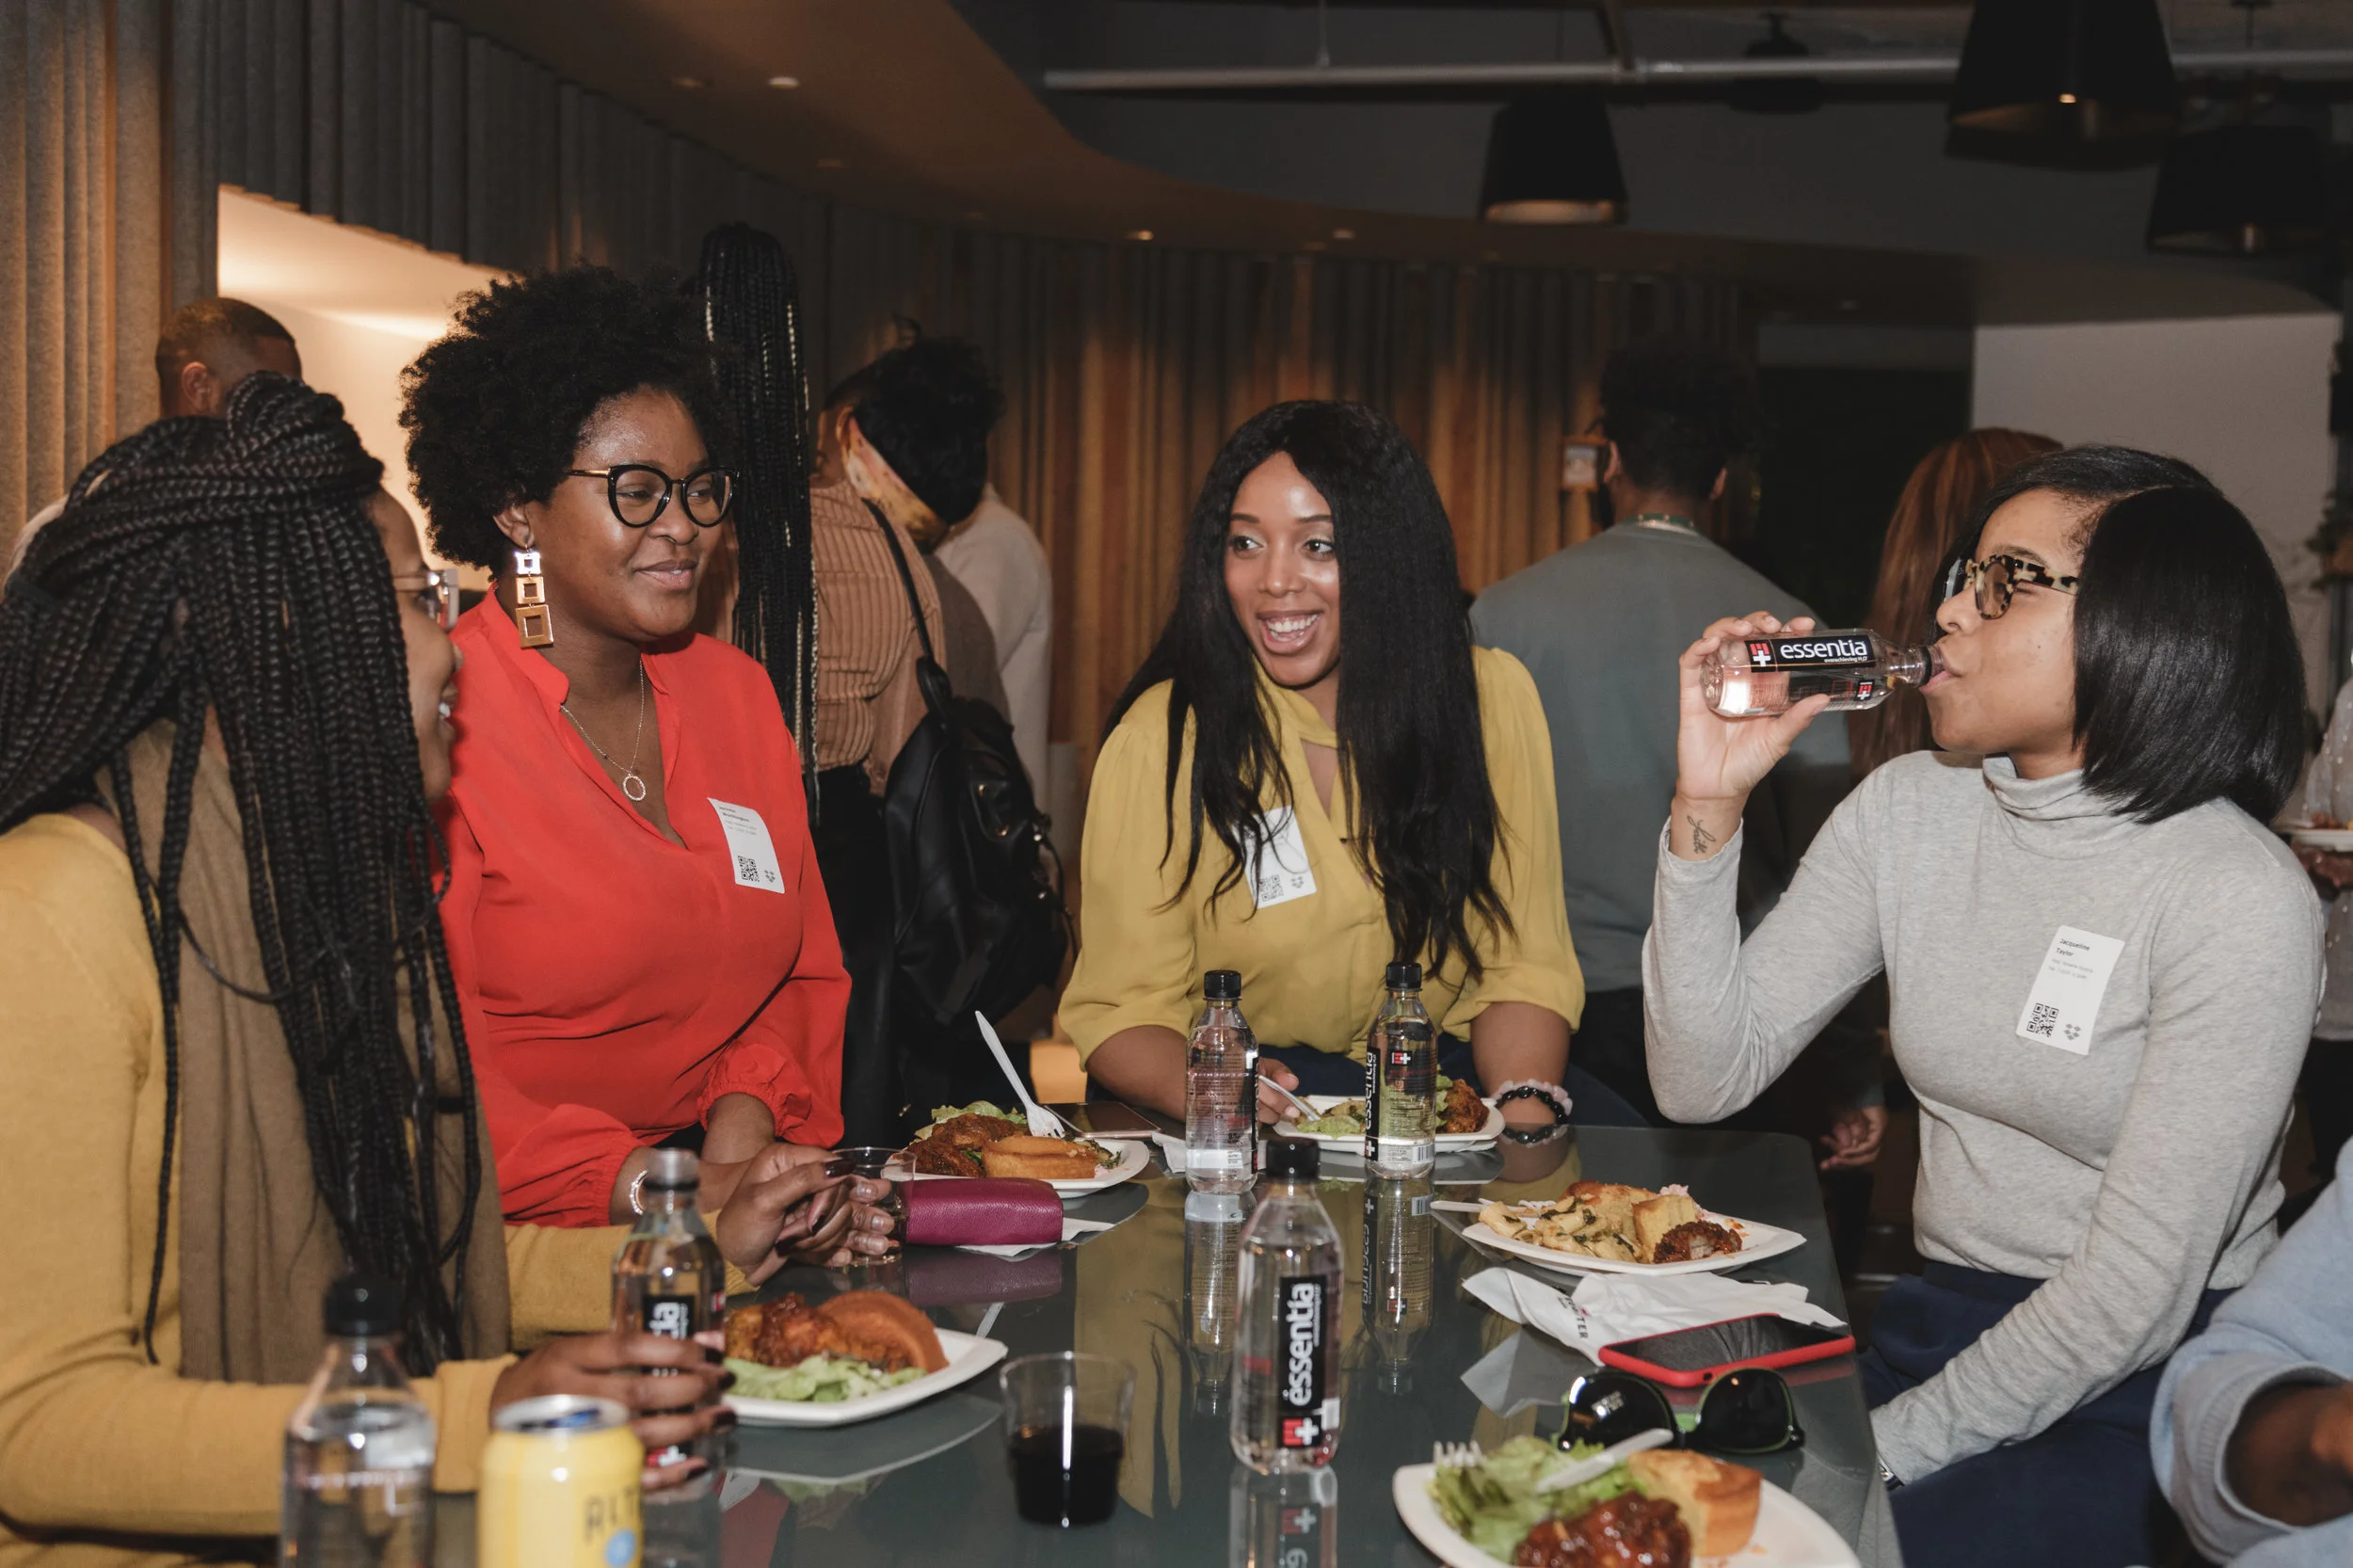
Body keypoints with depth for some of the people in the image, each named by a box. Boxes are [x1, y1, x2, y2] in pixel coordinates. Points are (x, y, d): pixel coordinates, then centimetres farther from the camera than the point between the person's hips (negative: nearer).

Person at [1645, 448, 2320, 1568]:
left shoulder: (2240, 902, -15)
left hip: (2151, 1386, -5)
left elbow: (2134, 1294, -17)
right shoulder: (1910, 808, 2)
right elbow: (1705, 1081, -5)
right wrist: (1707, 805, -14)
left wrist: (1884, 1449, -18)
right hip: (1941, 1322, 5)